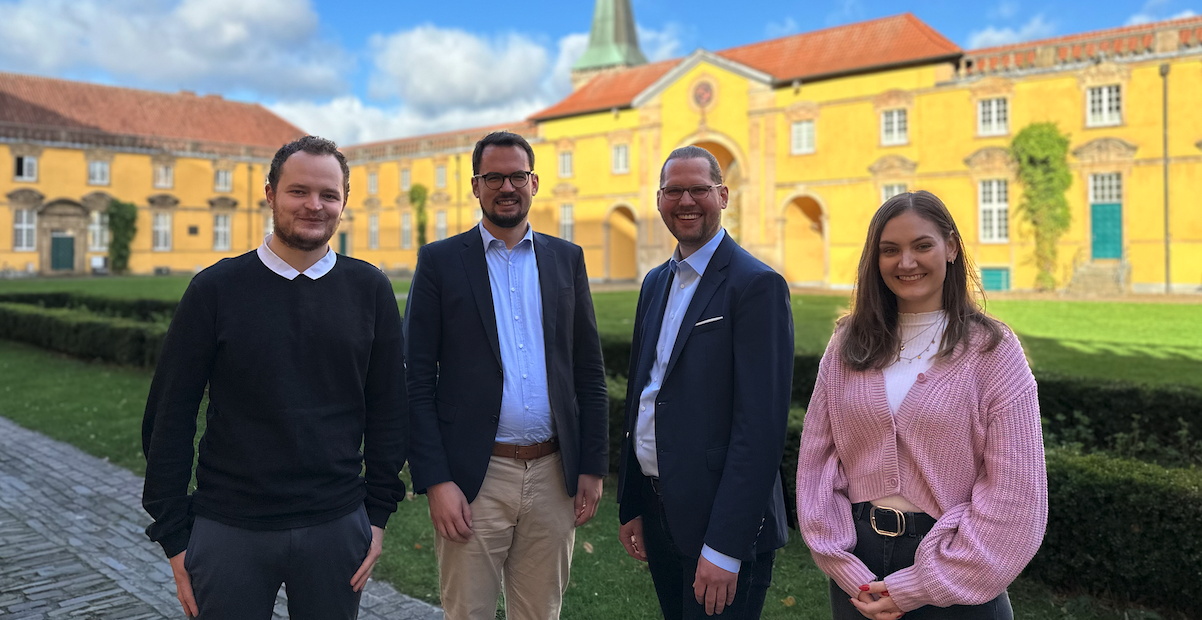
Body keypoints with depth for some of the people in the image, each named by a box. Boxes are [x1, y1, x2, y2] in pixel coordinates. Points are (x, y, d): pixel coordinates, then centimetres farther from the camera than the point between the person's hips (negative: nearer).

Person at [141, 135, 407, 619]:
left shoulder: (369, 290, 0)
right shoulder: (216, 288, -3)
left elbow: (389, 409, 3)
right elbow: (170, 417, -1)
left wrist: (379, 513, 1)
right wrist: (172, 533, -2)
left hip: (336, 526, 1)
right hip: (228, 530, -1)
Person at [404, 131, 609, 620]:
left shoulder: (567, 259, 8)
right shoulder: (440, 261, 0)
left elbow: (589, 372, 8)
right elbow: (417, 381, -4)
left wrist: (593, 467, 3)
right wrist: (435, 482, -10)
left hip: (554, 473, 3)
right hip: (475, 477, -2)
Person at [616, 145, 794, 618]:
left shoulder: (758, 285, -14)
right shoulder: (655, 283, 10)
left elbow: (761, 425, -19)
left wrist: (725, 547, -21)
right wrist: (631, 506, 13)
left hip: (721, 524, -7)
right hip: (657, 512, 7)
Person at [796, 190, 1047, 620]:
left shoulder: (992, 350, -8)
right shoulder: (848, 346, 0)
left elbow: (1014, 492, -12)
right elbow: (816, 461, 0)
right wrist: (850, 571, -9)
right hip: (857, 560, 3)